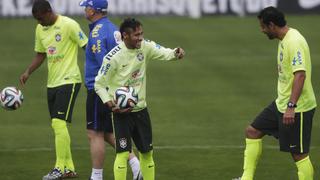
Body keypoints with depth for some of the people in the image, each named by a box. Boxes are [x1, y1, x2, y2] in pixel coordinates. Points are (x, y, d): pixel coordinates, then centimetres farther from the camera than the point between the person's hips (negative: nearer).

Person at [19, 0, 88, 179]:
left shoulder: (68, 25, -13)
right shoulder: (40, 29, 10)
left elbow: (87, 47, -11)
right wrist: (28, 72, 5)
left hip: (69, 80, -8)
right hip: (52, 82, 8)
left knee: (59, 122, -16)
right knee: (57, 125, 7)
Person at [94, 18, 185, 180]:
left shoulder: (145, 46, -2)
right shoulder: (113, 57, -17)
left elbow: (163, 53, -10)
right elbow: (99, 85, -9)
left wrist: (175, 53, -33)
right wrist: (110, 104, -21)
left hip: (140, 109, 6)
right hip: (121, 112, -6)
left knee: (147, 152, 13)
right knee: (123, 153, -12)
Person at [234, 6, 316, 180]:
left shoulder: (294, 42, -21)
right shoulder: (284, 40, 10)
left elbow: (300, 75, -29)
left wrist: (291, 107, -34)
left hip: (297, 108, -10)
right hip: (281, 103, 10)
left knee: (299, 153, -4)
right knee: (252, 131, 13)